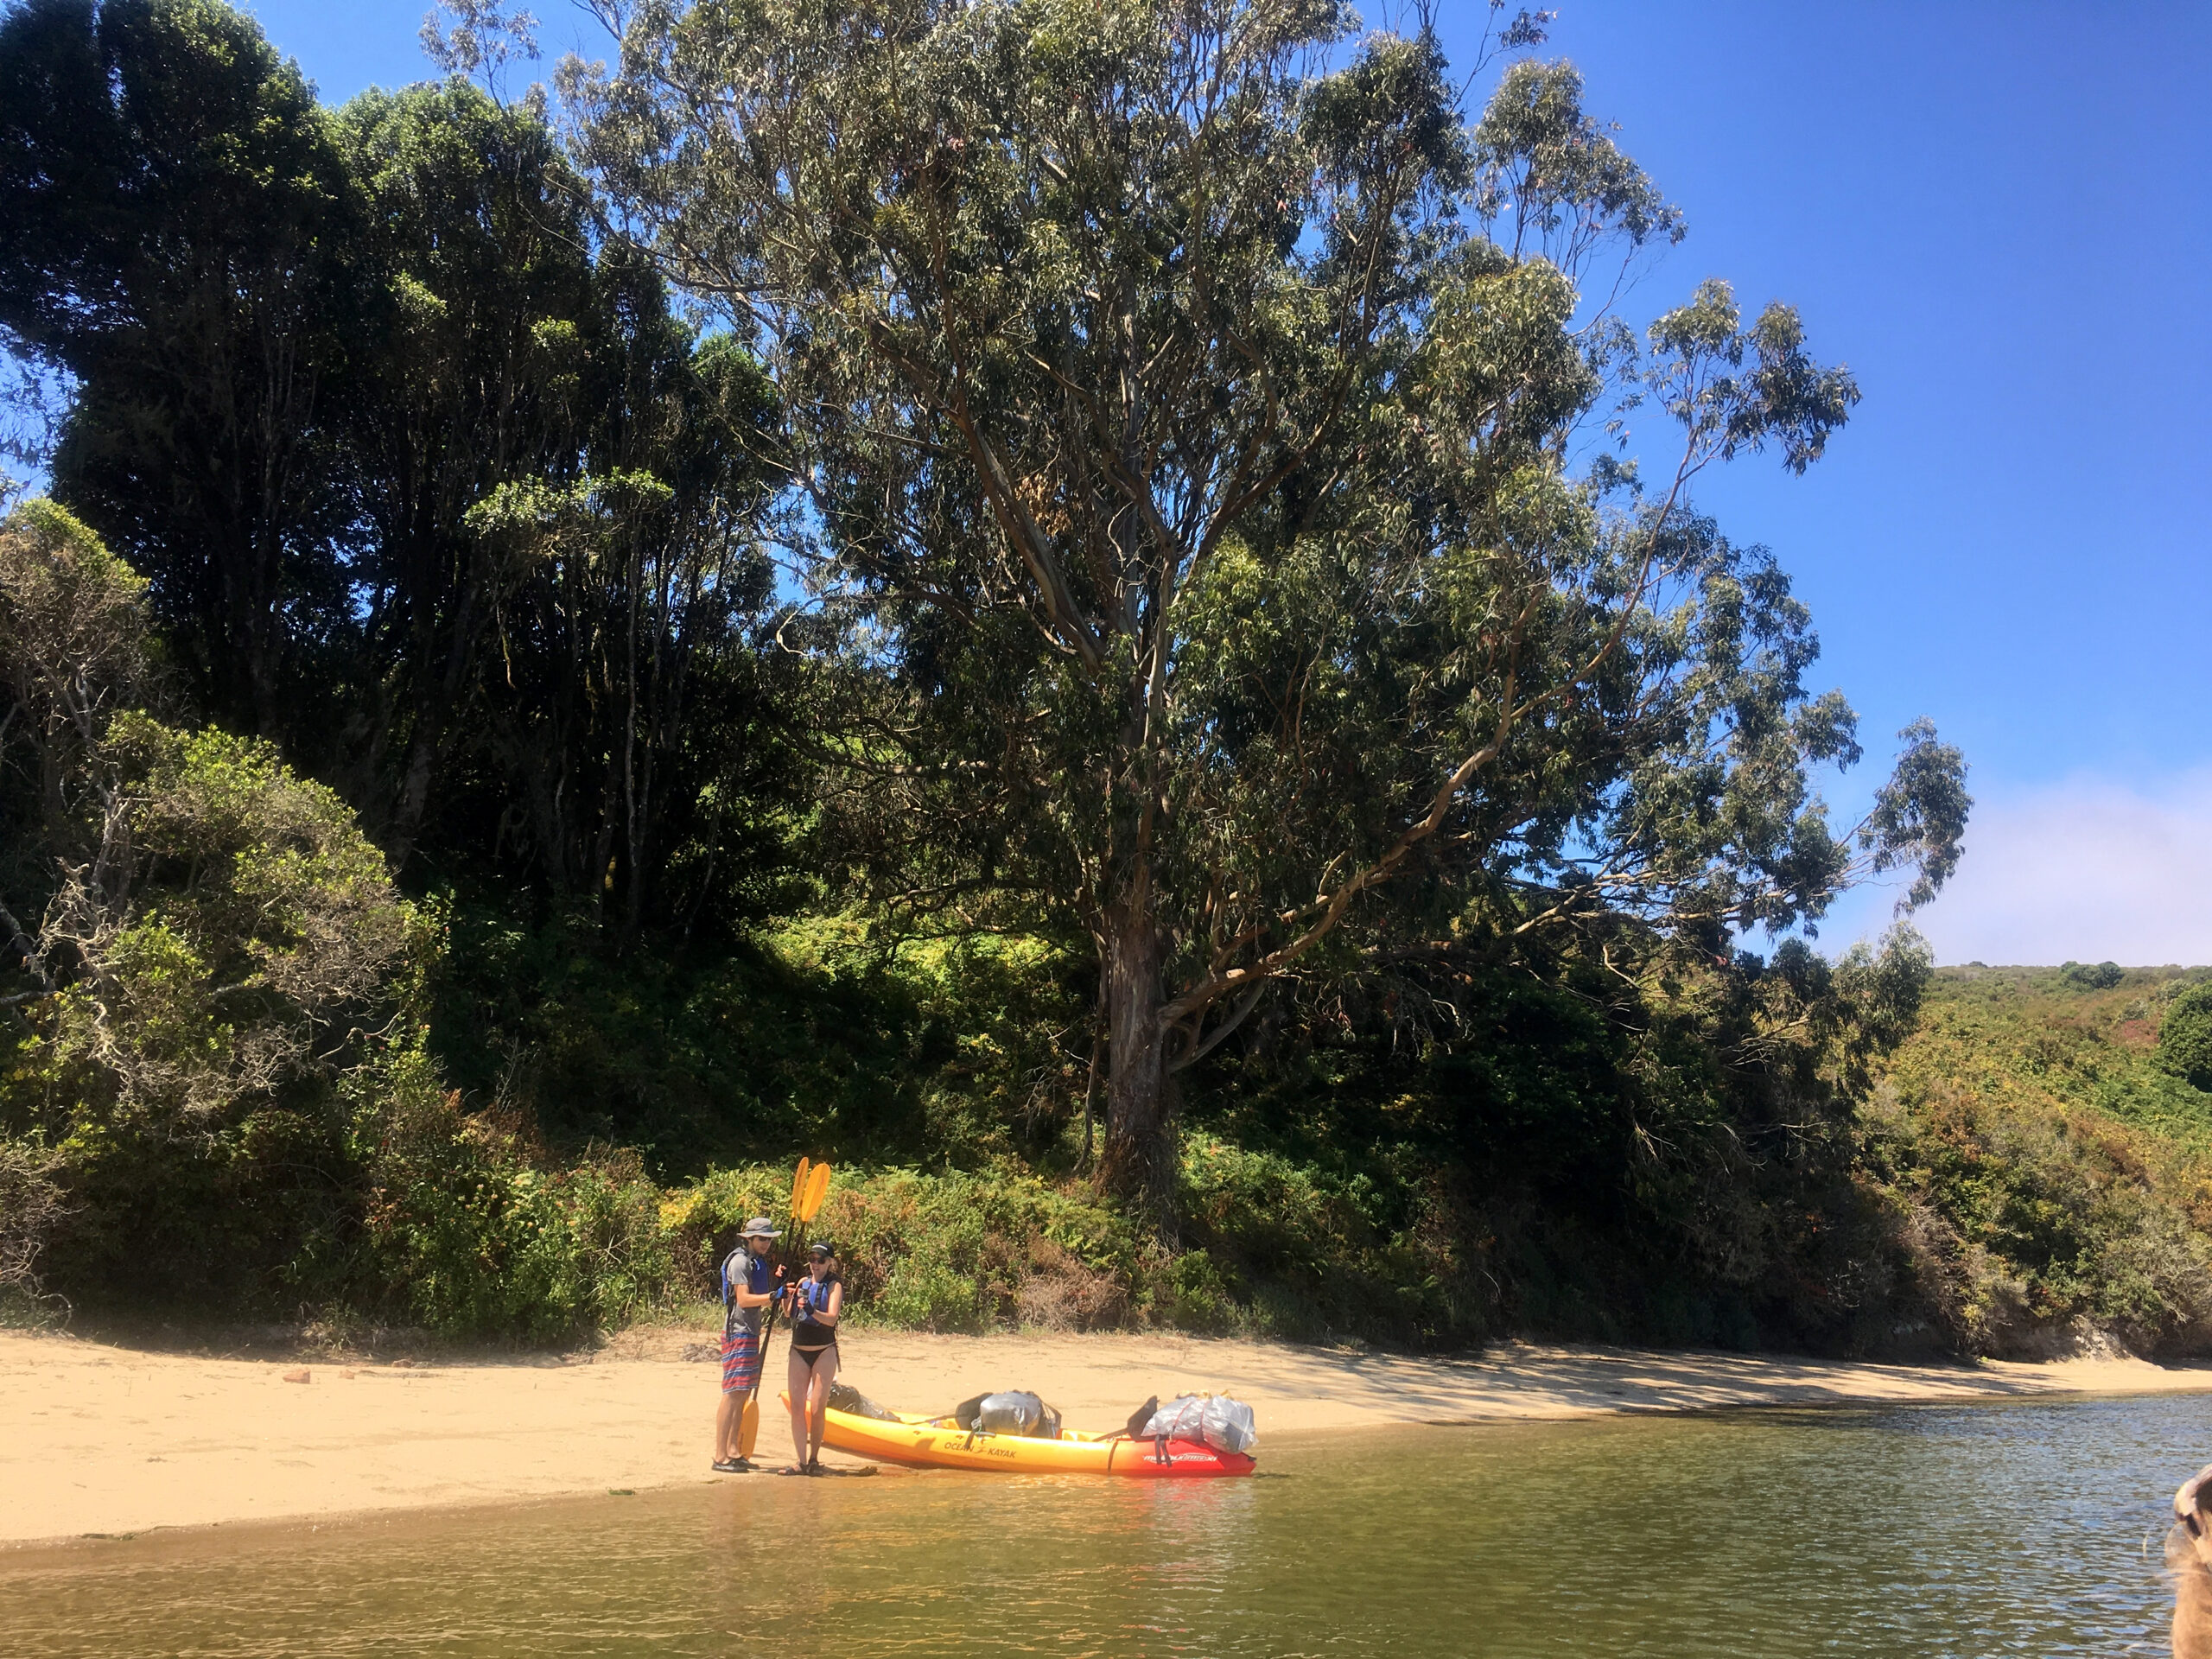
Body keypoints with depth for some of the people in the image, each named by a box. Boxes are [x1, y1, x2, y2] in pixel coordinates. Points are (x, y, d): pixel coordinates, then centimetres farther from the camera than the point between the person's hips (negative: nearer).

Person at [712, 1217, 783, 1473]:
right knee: (732, 1393, -12)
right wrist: (773, 1295, -32)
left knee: (744, 1394, 12)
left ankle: (734, 1452, 18)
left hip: (751, 1332, 10)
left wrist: (773, 1279, 4)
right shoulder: (740, 1261, -12)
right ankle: (720, 1457, -12)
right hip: (738, 1332, -10)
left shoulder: (758, 1262, 17)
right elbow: (743, 1299, -21)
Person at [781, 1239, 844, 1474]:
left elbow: (831, 1318, -19)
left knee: (817, 1409, -3)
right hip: (798, 1351, 5)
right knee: (797, 1407, 0)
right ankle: (801, 1461, 4)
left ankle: (814, 1459, 11)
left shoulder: (834, 1285, -5)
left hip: (824, 1353, -5)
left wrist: (812, 1311, -37)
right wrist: (785, 1296, 2)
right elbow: (789, 1314, 19)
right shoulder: (803, 1282, 10)